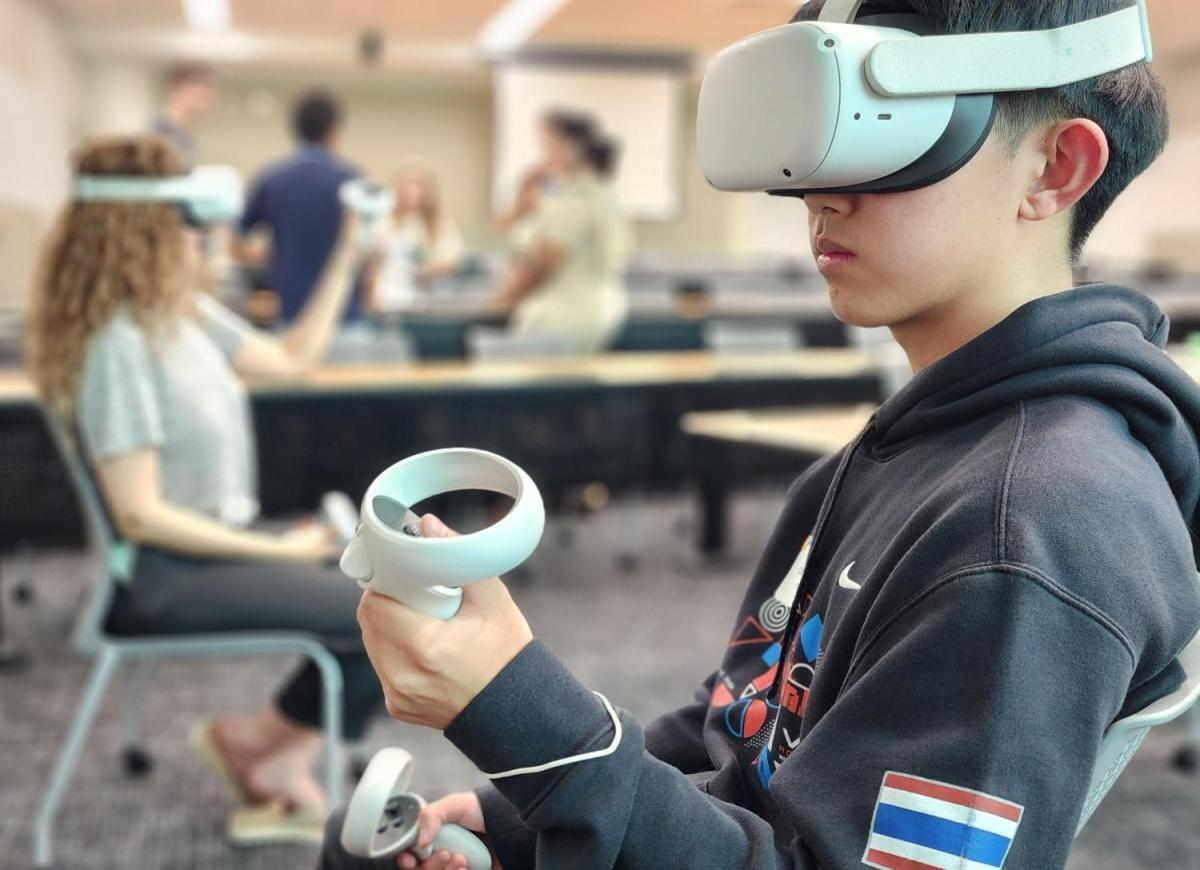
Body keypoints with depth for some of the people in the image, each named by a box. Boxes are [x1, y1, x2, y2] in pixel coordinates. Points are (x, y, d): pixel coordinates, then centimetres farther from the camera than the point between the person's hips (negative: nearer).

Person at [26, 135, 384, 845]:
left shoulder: (186, 313, 5)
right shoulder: (118, 343, -22)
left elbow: (292, 358, 16)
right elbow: (140, 514, -23)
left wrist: (347, 256, 9)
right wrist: (279, 549, -18)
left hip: (211, 547, 10)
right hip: (165, 577, -10)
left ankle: (277, 768, 10)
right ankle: (270, 753, 10)